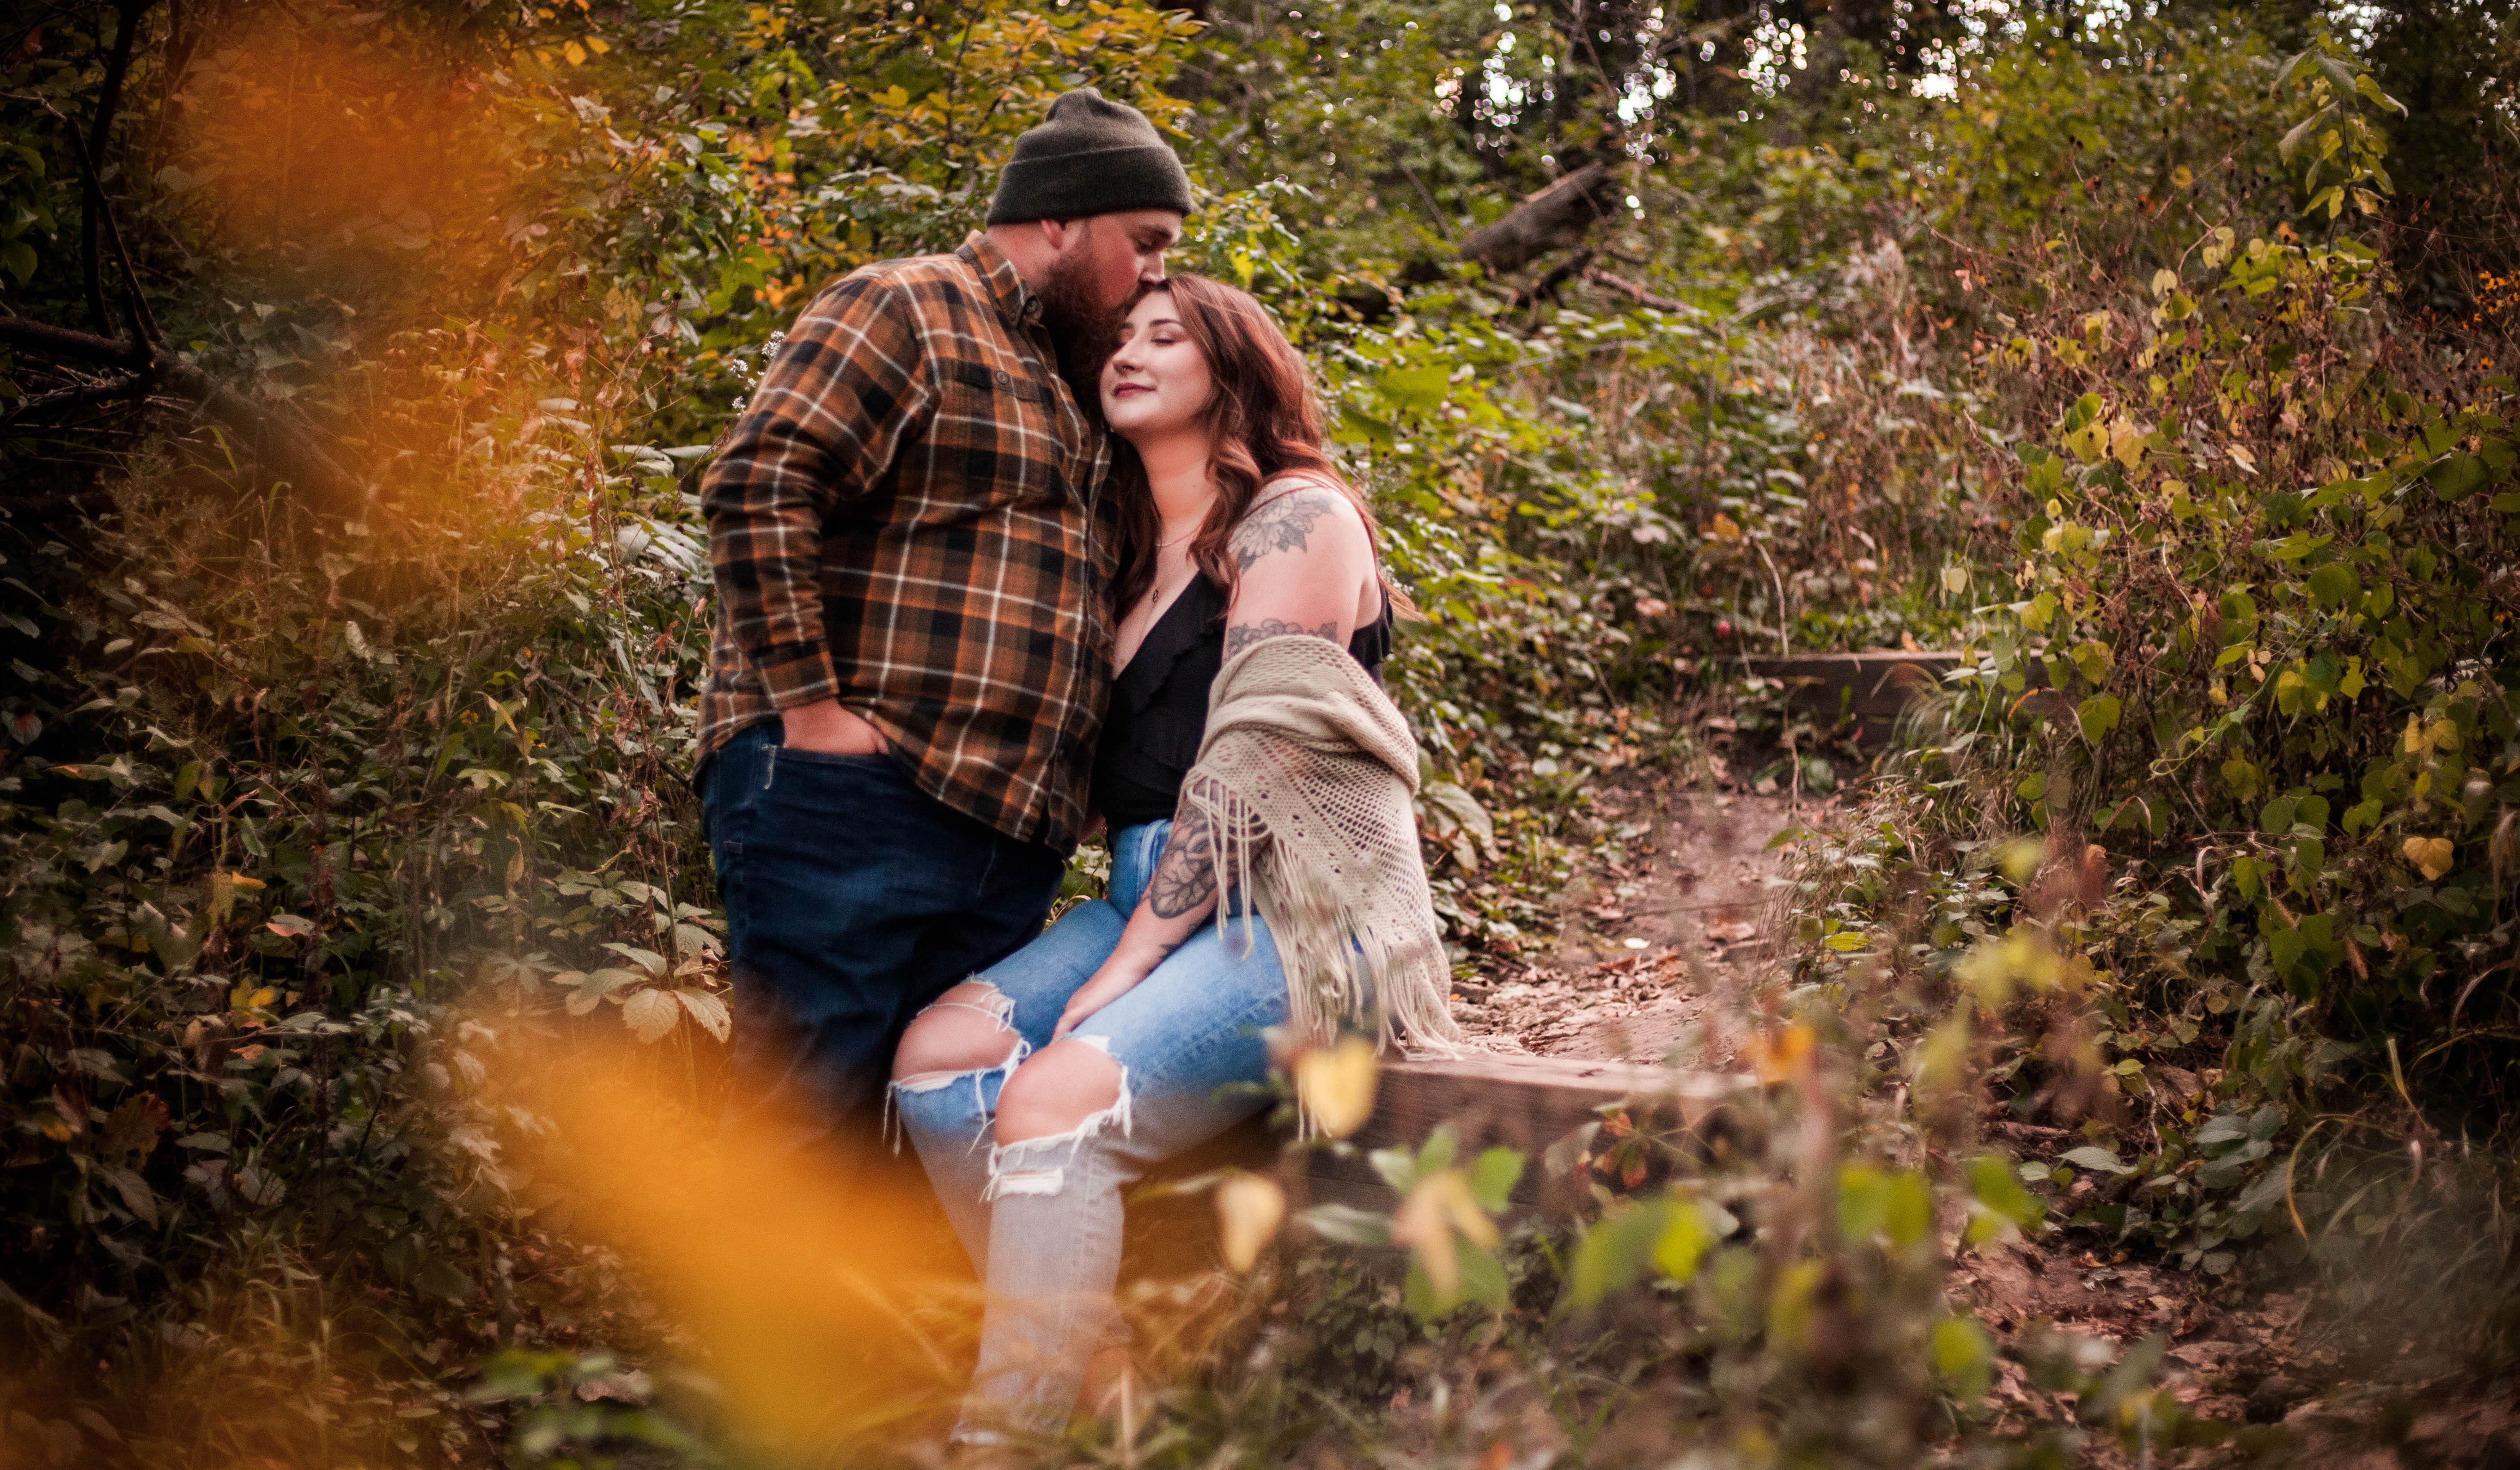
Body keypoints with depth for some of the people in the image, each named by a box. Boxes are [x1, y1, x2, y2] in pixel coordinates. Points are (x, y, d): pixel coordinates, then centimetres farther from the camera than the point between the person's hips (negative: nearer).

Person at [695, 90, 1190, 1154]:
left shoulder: (1071, 399, 27)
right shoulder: (905, 311, -1)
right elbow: (754, 488, -13)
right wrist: (811, 708, -18)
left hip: (1003, 847, 9)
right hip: (849, 800, -9)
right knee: (808, 1116, -10)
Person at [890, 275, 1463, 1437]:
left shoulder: (1295, 517, -4)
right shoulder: (1145, 551, 21)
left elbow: (1251, 761, -14)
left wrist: (1126, 965, -15)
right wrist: (1121, 942, 4)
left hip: (1290, 917, -8)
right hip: (1150, 895, 8)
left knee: (1056, 1100, -28)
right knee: (939, 1052, -13)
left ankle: (1010, 1425, -21)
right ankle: (1092, 1358, -7)